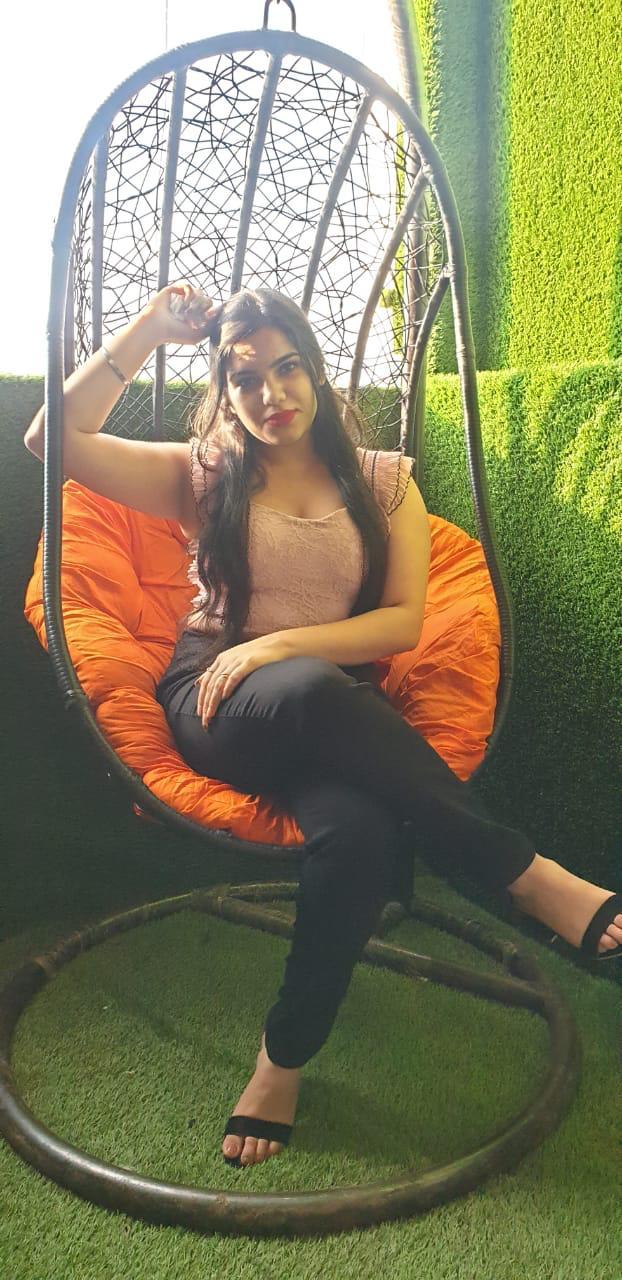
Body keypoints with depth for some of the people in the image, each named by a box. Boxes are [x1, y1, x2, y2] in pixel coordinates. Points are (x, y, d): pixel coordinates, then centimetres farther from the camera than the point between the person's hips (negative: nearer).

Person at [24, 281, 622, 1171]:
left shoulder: (384, 481, 14)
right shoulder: (205, 476, 16)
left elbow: (404, 621, 2)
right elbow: (54, 439, 6)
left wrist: (277, 646, -10)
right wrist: (149, 329, 6)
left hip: (340, 718, 1)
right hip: (215, 708, 0)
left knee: (357, 830, -37)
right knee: (315, 691, -39)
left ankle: (285, 1058, -13)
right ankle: (530, 876, -29)